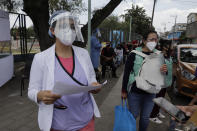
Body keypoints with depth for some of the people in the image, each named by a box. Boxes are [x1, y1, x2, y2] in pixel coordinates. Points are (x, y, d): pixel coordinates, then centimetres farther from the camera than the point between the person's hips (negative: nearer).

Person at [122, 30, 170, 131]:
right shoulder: (134, 54, -11)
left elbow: (161, 74, 9)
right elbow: (126, 73, -8)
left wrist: (165, 70, -15)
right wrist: (124, 91, -6)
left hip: (150, 93, 3)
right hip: (135, 92, -3)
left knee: (145, 117, 17)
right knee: (133, 116, 14)